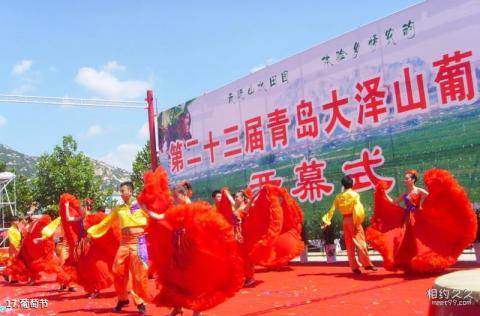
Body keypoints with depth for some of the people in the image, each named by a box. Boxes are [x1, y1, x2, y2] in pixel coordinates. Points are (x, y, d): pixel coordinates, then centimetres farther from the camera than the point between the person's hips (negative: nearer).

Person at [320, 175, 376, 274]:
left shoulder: (338, 197, 8)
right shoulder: (354, 195, -5)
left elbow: (332, 209, 2)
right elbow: (357, 209, -16)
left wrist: (326, 220, 0)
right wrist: (357, 222, -12)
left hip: (345, 220, 5)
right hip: (353, 220, -4)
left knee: (349, 245, 8)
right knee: (360, 242, -3)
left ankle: (354, 267, 7)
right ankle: (367, 264, -4)